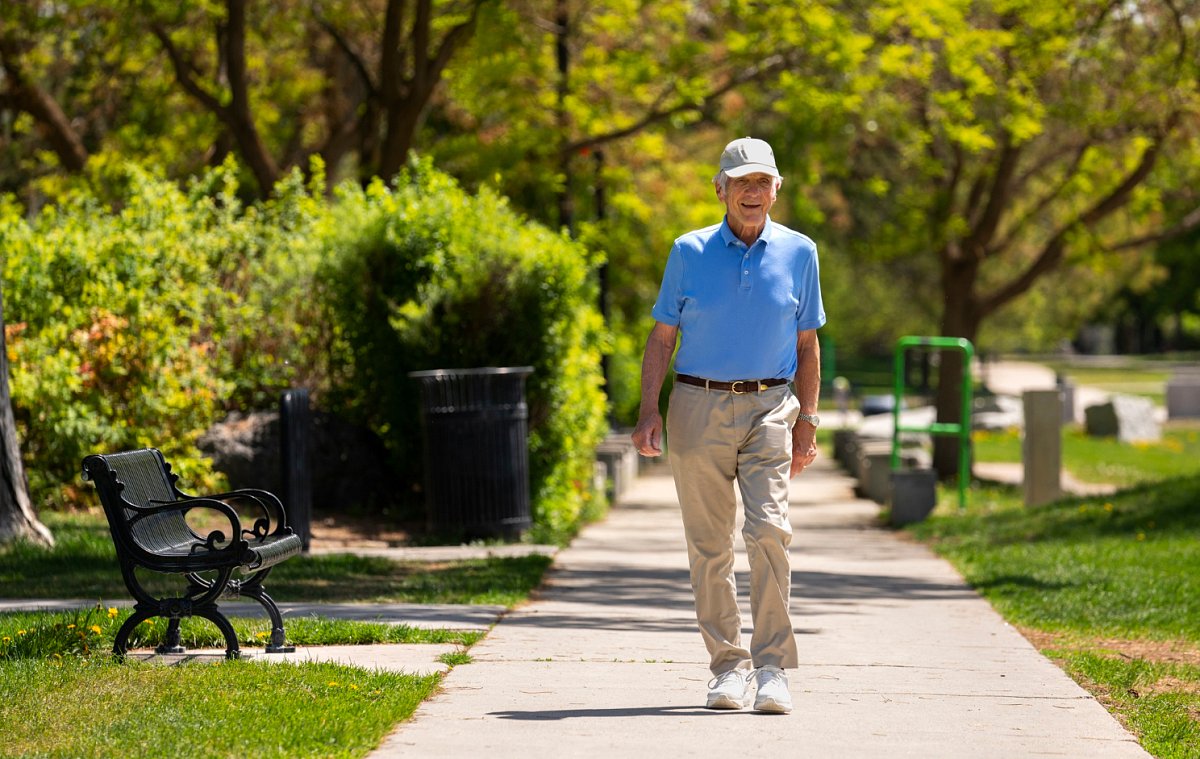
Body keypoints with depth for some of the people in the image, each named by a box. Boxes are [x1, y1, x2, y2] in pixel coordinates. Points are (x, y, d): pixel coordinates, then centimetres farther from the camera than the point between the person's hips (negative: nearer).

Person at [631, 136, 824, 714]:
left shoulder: (798, 253, 7)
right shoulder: (690, 253, 5)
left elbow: (806, 344, 13)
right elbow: (661, 338, 7)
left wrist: (807, 420, 7)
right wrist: (648, 411, -4)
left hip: (769, 407, 0)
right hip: (699, 407, 0)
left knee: (769, 529, -16)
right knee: (709, 544, 1)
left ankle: (772, 669, -14)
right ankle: (727, 667, 10)